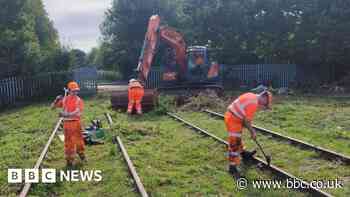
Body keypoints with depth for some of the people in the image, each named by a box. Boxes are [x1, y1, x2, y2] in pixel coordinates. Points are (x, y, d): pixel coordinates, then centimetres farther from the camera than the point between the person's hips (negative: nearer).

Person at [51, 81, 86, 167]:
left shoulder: (79, 100, -3)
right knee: (68, 142, 7)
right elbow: (53, 106, 10)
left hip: (76, 123, -1)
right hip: (67, 123, 1)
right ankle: (69, 160, 18)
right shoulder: (64, 99, 5)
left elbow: (77, 112, -17)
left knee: (78, 139, 10)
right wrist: (57, 100, -10)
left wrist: (65, 114, -29)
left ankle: (81, 154, 34)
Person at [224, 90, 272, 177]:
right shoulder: (254, 103, -20)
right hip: (233, 120, -11)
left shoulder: (251, 96, 10)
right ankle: (232, 166, -2)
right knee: (234, 143, -7)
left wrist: (251, 129, 15)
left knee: (238, 137, 29)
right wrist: (252, 131, -2)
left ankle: (243, 153, 50)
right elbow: (247, 120, -16)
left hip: (231, 116, 11)